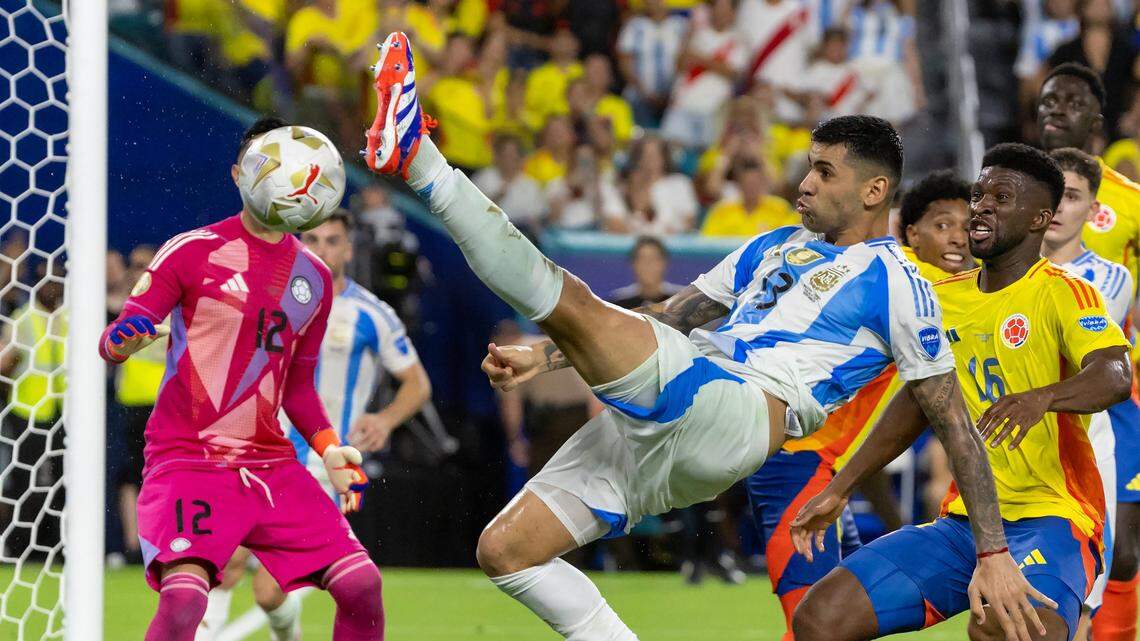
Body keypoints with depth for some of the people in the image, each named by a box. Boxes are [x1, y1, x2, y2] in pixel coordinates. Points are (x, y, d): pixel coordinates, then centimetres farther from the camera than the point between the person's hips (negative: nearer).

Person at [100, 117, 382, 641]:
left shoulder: (313, 277, 13)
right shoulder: (192, 251, -3)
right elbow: (113, 341, -5)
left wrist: (329, 448, 7)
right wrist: (122, 341, -29)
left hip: (273, 468, 5)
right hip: (187, 459, -5)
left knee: (361, 583, -6)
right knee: (184, 596, -28)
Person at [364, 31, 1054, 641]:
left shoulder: (895, 284, 5)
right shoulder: (772, 248, 27)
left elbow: (956, 423, 5)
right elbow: (663, 319, 28)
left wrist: (994, 554, -1)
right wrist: (543, 356, 16)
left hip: (742, 417, -8)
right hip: (651, 427, 8)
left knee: (575, 304, -25)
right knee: (504, 549, 0)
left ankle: (418, 160, -27)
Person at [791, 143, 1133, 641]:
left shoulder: (1062, 294, -7)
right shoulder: (945, 299, 14)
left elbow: (1114, 377, -25)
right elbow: (916, 403, 26)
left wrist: (1042, 397, -45)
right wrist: (839, 490, 22)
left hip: (1049, 522, -7)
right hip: (962, 521, 7)